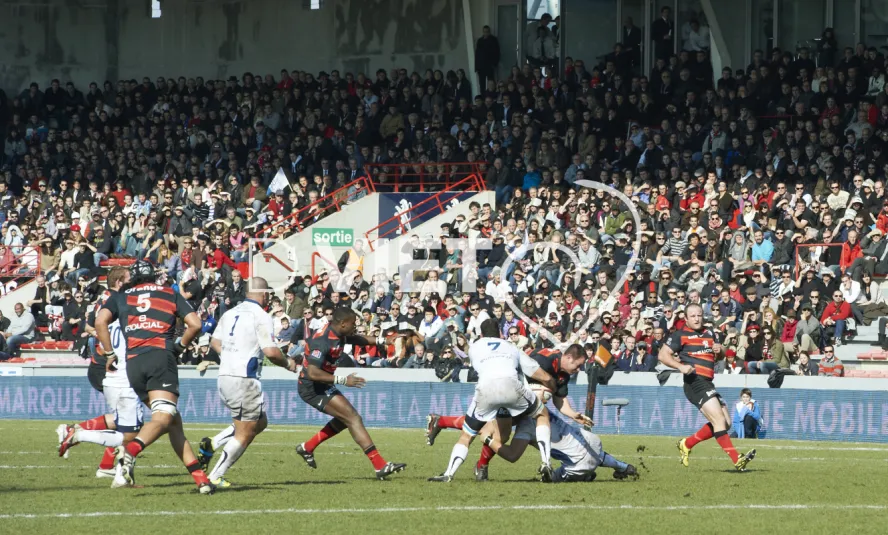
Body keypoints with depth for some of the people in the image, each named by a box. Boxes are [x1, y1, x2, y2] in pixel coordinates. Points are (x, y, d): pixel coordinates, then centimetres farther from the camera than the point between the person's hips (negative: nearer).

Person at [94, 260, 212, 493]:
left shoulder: (121, 297, 21)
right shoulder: (170, 294, 21)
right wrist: (180, 346, 28)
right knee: (163, 419, -18)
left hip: (133, 363, 3)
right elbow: (195, 324, 12)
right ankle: (130, 452, -46)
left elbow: (100, 321, 4)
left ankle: (199, 477, 1)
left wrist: (109, 354, 13)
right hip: (161, 356, -3)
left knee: (174, 421, 8)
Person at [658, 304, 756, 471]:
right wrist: (680, 366, -19)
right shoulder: (680, 335, 2)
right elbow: (663, 355, -3)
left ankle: (687, 444, 19)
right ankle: (736, 459, -24)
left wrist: (720, 349, 2)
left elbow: (721, 355, 28)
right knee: (719, 420, -18)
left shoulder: (709, 334, 21)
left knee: (725, 423, 9)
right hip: (695, 381, -9)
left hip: (707, 384, 9)